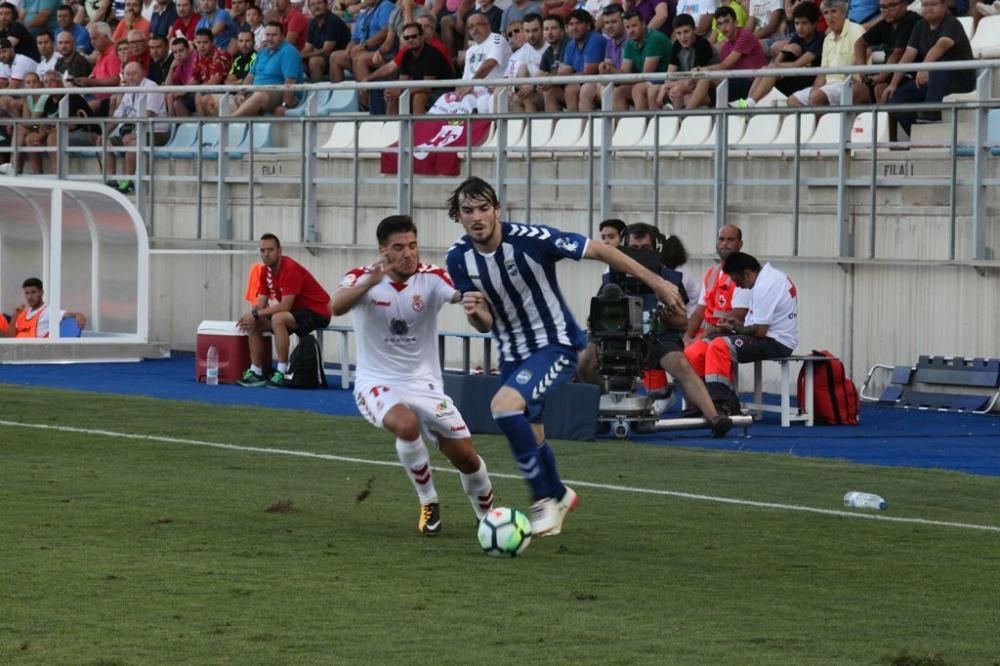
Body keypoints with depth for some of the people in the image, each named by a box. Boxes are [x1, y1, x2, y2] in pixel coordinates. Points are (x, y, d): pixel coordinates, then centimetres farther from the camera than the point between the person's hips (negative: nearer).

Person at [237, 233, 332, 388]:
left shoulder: (290, 269, -23)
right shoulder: (266, 271, 3)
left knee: (278, 319, -34)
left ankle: (281, 374, -31)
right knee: (255, 325, 1)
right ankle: (256, 373, 2)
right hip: (296, 312, 9)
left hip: (317, 312, -9)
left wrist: (255, 314, -25)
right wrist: (250, 317, -19)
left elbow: (285, 306, -28)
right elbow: (261, 304, 4)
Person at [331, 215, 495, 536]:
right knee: (407, 424, -33)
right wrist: (370, 283, -51)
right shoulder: (362, 278, -11)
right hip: (377, 383, -2)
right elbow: (337, 307, -32)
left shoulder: (430, 277, -8)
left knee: (465, 456, -2)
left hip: (424, 383, 2)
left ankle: (488, 515, 29)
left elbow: (459, 294, -29)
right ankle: (428, 503, -10)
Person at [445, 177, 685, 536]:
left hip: (555, 345, -6)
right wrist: (474, 312, -27)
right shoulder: (459, 257, -9)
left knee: (504, 406, -28)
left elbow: (599, 250, -16)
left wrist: (656, 283, -15)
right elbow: (485, 324, -1)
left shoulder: (529, 238, -24)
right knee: (530, 440, 17)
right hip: (512, 353, 6)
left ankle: (546, 498, -13)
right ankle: (558, 495, 49)